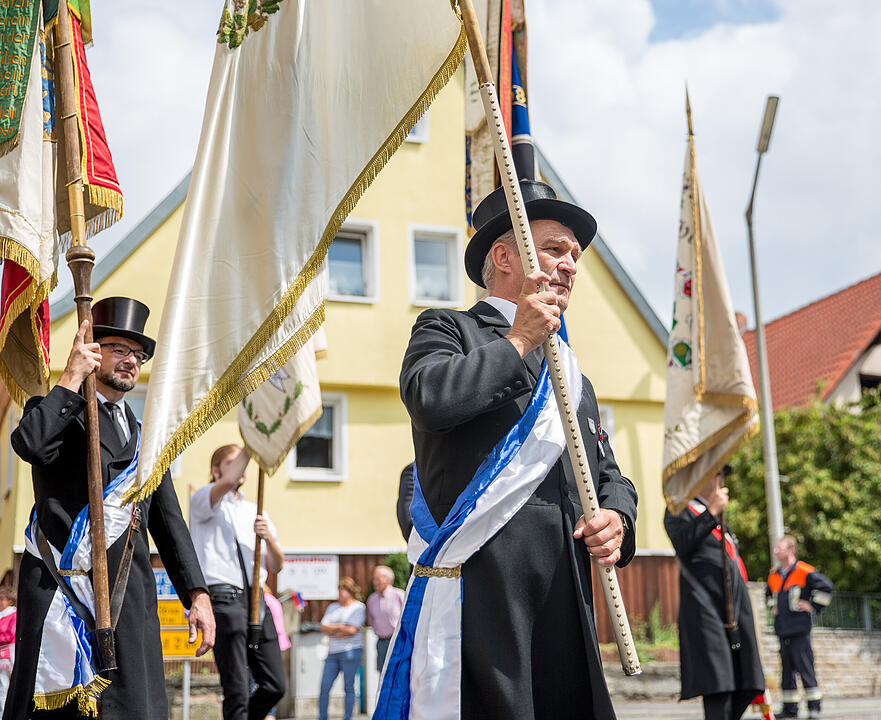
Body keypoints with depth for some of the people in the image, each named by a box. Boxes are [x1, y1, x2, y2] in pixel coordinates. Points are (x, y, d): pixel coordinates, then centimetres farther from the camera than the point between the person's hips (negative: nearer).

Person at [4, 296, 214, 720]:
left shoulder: (146, 438, 23)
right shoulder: (59, 411, 8)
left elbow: (169, 522, 21)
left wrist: (197, 594, 10)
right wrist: (72, 378, -8)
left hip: (132, 599, 5)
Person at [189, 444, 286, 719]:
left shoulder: (255, 511, 23)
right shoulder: (203, 500, 6)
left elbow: (276, 566, 16)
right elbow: (229, 482, -18)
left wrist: (269, 537, -3)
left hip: (255, 599, 6)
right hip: (223, 598, -6)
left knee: (275, 684, 0)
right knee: (237, 690, -9)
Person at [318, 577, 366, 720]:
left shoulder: (358, 607, -1)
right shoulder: (333, 607, 17)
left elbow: (352, 630, -12)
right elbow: (324, 628, 7)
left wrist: (332, 630, -2)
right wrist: (340, 627, -9)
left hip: (350, 650, -5)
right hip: (333, 652, 5)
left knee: (348, 687, -2)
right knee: (324, 687, 0)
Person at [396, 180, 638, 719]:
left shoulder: (575, 379, 28)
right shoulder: (449, 331, 7)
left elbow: (610, 476, 29)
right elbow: (431, 398, -16)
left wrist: (616, 518, 5)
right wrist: (519, 340, -4)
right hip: (484, 601, -6)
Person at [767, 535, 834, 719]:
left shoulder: (805, 571, -7)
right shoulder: (774, 576, 15)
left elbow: (826, 586, -8)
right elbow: (769, 593, 36)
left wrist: (813, 606, -6)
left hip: (800, 629, -7)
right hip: (782, 629, 7)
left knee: (805, 666, -9)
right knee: (787, 668, 8)